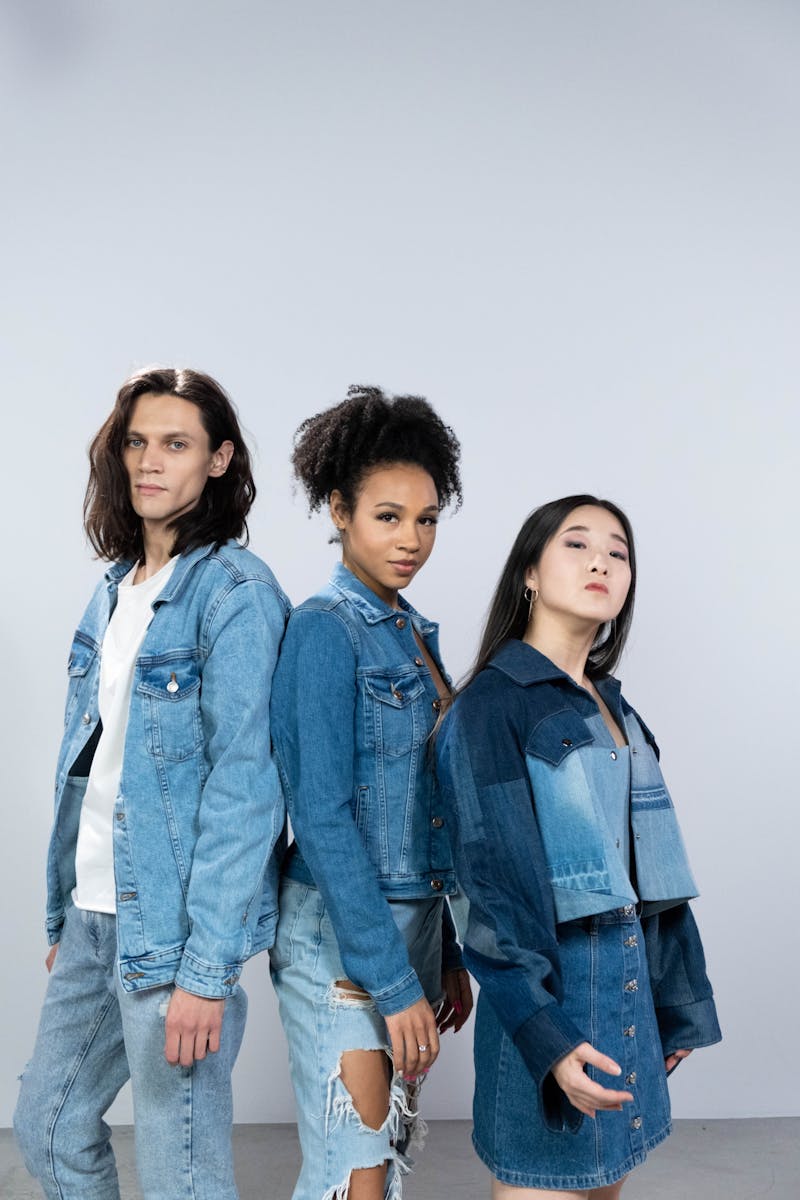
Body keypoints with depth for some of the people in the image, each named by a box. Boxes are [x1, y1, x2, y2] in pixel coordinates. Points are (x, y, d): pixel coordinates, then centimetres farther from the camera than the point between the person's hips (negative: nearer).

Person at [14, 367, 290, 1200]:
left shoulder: (235, 592, -13)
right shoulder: (117, 589, 11)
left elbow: (244, 785, -18)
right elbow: (88, 764, 13)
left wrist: (207, 968, -21)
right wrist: (63, 917, 14)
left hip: (169, 929, -8)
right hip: (93, 914, 8)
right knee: (47, 1131, 19)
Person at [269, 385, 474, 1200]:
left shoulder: (413, 633, 12)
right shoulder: (324, 629, -13)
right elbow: (322, 818, -18)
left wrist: (447, 954, 15)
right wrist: (394, 981, -19)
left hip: (413, 918, 8)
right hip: (343, 935, -8)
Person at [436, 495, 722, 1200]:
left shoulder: (612, 708, 12)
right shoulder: (494, 702, -10)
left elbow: (648, 870, 15)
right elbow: (499, 881, -16)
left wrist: (674, 1006, 16)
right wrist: (547, 1036, -21)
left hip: (629, 990, 7)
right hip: (553, 991, -7)